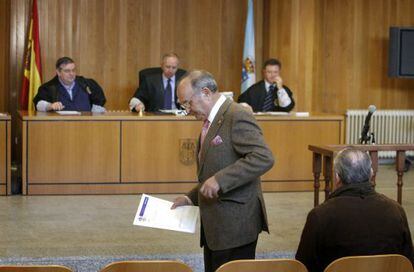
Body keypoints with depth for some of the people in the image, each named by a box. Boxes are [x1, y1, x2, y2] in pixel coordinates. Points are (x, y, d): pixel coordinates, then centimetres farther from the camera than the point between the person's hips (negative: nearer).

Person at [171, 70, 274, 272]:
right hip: (215, 225, 9)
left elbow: (263, 158, -24)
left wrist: (220, 180, -26)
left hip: (235, 223, -9)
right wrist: (191, 198, 13)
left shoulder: (237, 117, -13)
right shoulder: (211, 121, 17)